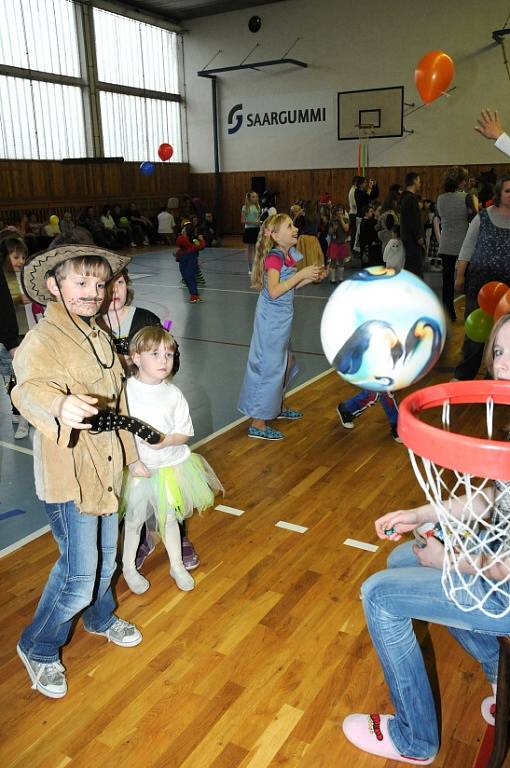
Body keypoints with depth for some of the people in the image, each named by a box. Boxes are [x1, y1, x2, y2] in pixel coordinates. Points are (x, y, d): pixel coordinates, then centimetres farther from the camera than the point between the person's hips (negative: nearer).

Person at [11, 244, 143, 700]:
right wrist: (58, 405, -65)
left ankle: (101, 619, 51)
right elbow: (32, 387, -42)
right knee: (79, 574, -1)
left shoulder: (98, 336, 7)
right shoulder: (43, 340, -20)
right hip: (69, 476, -8)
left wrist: (131, 455, 23)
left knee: (105, 558, 23)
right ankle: (38, 649, 27)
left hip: (105, 469, 8)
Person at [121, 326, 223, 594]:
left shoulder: (173, 394, -8)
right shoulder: (125, 391, -17)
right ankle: (128, 568, 40)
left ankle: (177, 566, 41)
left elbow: (185, 433, -5)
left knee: (169, 518, 20)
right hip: (137, 469, -2)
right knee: (134, 520, 17)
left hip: (171, 466, 2)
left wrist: (164, 440, -23)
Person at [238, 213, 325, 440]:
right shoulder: (274, 257, -20)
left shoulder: (290, 254, 6)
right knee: (269, 367, -3)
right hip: (271, 320, -9)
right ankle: (258, 424, 6)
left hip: (282, 318, 9)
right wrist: (301, 274, -28)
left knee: (284, 363, 22)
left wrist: (312, 277, 5)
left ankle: (278, 407, 42)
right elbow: (274, 291, -30)